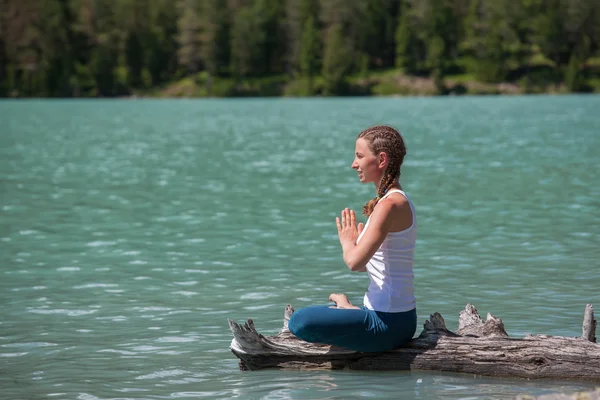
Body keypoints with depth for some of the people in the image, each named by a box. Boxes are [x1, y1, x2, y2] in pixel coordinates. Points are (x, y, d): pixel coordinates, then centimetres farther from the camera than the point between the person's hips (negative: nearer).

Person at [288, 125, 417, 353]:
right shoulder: (397, 201, 14)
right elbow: (363, 265, 18)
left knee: (300, 321, -24)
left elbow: (354, 262, -27)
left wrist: (347, 241, -7)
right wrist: (354, 242, -1)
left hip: (387, 323, -11)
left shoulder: (390, 204, -19)